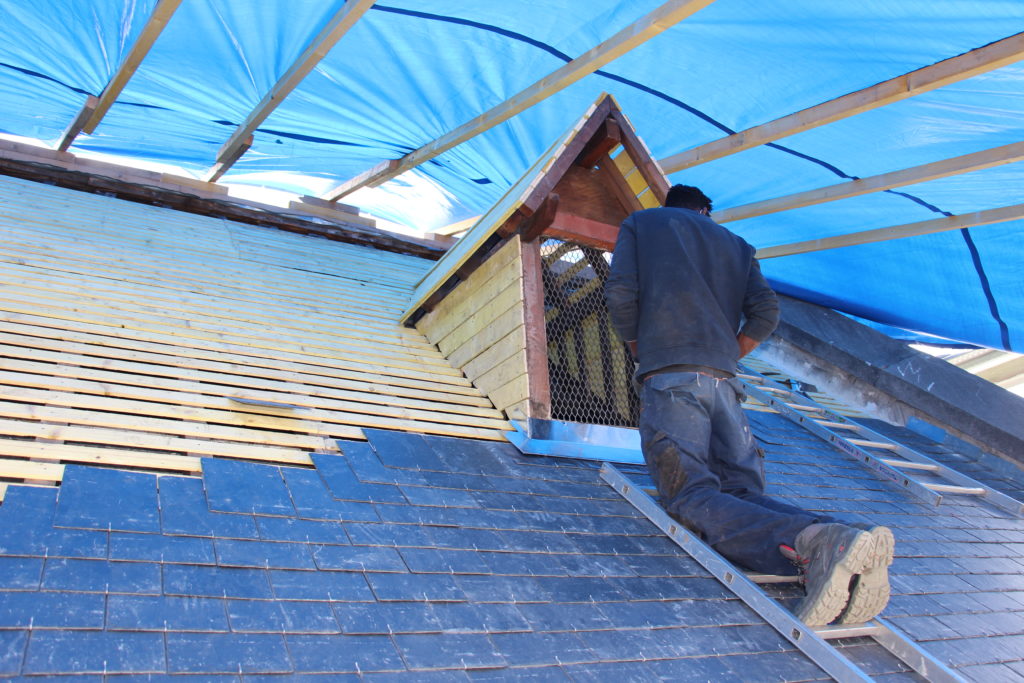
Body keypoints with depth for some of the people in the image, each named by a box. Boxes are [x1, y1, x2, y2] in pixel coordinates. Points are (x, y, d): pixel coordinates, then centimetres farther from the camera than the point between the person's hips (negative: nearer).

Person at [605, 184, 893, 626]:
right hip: (723, 382, 5)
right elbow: (765, 311, 12)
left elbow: (620, 294, 4)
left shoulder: (640, 223, 20)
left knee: (691, 497, -18)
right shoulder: (735, 244, 28)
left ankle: (811, 543, -42)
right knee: (742, 490, -1)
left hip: (669, 379, -4)